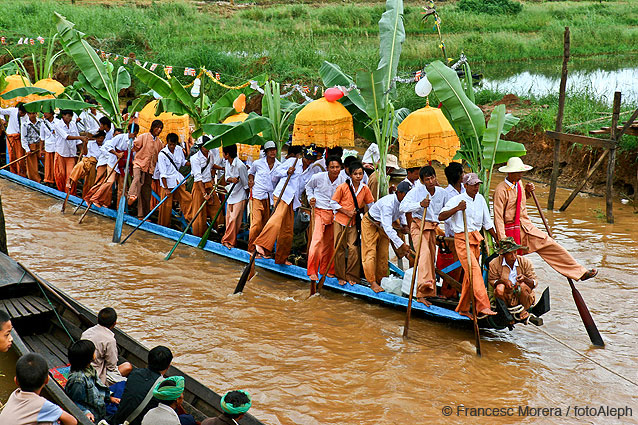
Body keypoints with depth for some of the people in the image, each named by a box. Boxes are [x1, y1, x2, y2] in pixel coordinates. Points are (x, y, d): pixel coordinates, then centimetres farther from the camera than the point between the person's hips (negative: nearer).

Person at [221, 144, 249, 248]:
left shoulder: (240, 166, -23)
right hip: (230, 194, 8)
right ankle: (230, 239, 22)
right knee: (228, 218, 11)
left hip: (239, 196, -8)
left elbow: (246, 184, -14)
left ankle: (229, 240, 2)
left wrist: (246, 198, -4)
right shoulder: (228, 163, 1)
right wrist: (231, 179, -21)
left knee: (234, 219, -7)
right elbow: (227, 177, 4)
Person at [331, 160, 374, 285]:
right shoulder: (343, 187, -10)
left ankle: (352, 276, 9)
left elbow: (370, 204, 15)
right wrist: (346, 212, -12)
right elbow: (333, 203, -6)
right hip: (340, 221, -2)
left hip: (354, 222, 2)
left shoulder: (365, 188, 1)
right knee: (340, 248, 3)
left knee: (354, 248, -5)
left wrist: (360, 210, 1)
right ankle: (341, 276, 15)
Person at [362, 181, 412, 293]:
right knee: (371, 253, -11)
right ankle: (372, 282, -10)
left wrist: (404, 224, 0)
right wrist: (401, 244, -50)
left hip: (383, 225, 8)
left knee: (383, 254, 5)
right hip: (370, 224, -8)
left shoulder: (403, 201, -14)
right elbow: (388, 228, -46)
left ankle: (380, 280, 12)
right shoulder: (388, 204, -40)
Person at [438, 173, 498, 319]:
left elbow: (487, 222, 18)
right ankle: (483, 307, -23)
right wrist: (457, 208, -24)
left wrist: (497, 240, 19)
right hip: (462, 239, -7)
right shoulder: (457, 200, -9)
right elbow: (441, 217, -13)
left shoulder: (480, 199, 10)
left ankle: (463, 308, 20)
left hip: (476, 239, 7)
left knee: (470, 274, 9)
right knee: (474, 270, -18)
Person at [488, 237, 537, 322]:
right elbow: (491, 281, 2)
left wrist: (525, 279, -27)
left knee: (522, 286, -31)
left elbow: (534, 283, -3)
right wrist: (502, 281, -20)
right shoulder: (494, 264, -6)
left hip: (522, 299, 1)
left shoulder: (525, 262, -5)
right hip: (506, 298, -1)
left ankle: (522, 312, -6)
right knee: (499, 287, -31)